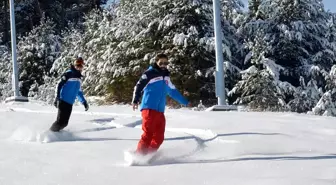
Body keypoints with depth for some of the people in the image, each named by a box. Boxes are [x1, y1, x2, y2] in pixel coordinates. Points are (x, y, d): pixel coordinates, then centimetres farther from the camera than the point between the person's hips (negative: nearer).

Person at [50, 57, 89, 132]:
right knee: (61, 121, -13)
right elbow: (59, 85, -12)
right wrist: (57, 98, -21)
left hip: (70, 103, 8)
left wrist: (84, 102, 27)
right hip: (63, 101, -8)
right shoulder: (69, 74, -6)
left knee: (64, 123, 2)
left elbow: (79, 92, 30)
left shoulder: (78, 77, 20)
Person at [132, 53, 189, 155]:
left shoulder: (166, 77, 21)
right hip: (149, 109, -7)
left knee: (159, 137, 0)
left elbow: (173, 91, 34)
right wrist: (135, 100, -21)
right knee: (148, 134, -16)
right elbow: (139, 86, -8)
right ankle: (139, 155, -13)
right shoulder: (150, 73, -1)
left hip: (160, 111, 7)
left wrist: (184, 101, 41)